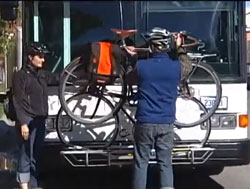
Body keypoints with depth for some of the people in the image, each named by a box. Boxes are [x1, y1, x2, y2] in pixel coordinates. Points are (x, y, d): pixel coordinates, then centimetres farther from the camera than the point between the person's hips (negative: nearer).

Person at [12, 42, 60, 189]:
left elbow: (57, 79, 28)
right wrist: (23, 123, -20)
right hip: (28, 122, -7)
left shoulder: (42, 74, 13)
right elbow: (18, 102, -13)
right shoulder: (21, 75, -8)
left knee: (35, 156, 11)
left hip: (40, 121, 7)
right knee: (26, 156, -8)